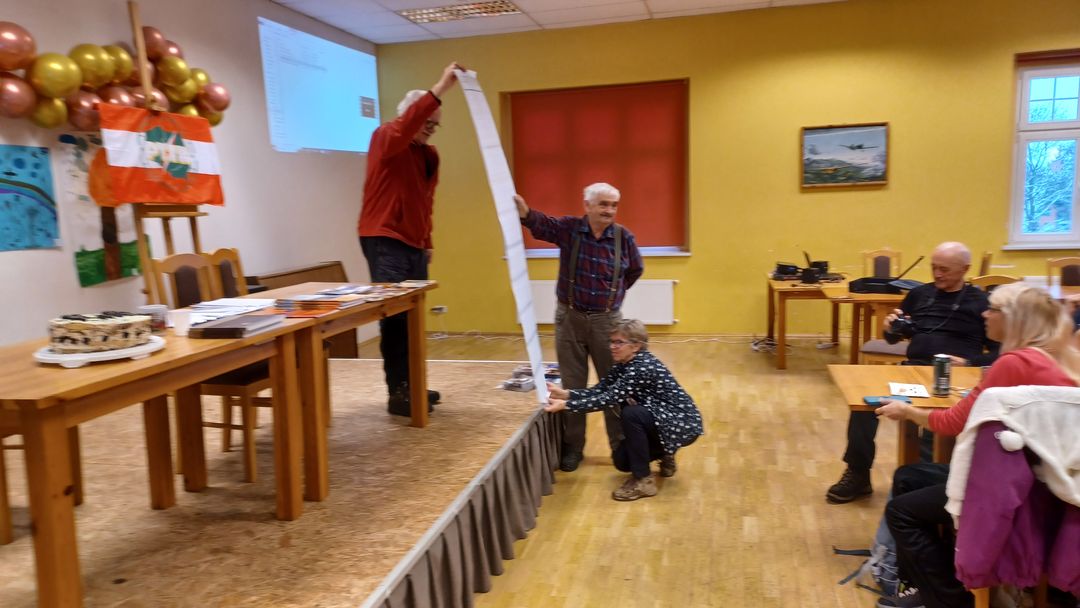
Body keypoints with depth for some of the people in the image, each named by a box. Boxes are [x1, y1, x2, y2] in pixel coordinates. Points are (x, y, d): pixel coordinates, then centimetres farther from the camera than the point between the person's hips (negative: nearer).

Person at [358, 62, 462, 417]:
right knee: (395, 316, -9)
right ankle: (397, 393, -5)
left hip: (414, 244, 8)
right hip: (384, 241, -7)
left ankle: (411, 387, 17)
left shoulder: (430, 155, 17)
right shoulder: (385, 139, -5)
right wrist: (440, 89, -34)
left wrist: (427, 242, 21)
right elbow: (404, 128, -29)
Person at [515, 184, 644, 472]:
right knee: (572, 384, 9)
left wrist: (614, 292, 11)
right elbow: (539, 223, -23)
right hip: (570, 318, 0)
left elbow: (636, 270, 14)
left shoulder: (624, 237, -3)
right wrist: (522, 208, -43)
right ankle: (572, 447, 21)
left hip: (607, 320, 1)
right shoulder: (569, 227, -7)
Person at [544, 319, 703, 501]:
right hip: (662, 420, 9)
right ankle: (664, 454, 26)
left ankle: (644, 480, -17)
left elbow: (610, 399, -33)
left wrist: (566, 405, -34)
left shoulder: (643, 367, -28)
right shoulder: (624, 364, 0)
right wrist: (565, 393, -20)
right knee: (621, 460, 1)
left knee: (630, 414, -31)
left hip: (683, 423, -9)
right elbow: (599, 391, -5)